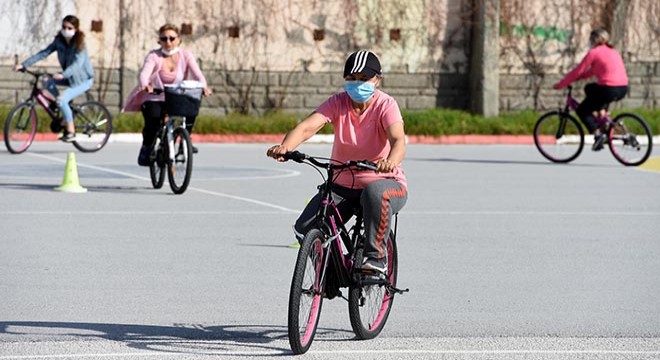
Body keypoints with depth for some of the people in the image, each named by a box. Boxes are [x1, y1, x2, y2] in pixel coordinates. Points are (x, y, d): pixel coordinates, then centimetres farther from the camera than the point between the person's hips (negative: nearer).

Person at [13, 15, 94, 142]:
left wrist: (62, 75, -53)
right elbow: (44, 53, -9)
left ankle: (71, 132, -16)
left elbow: (77, 63, -36)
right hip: (69, 77, 7)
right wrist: (24, 65, -19)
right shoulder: (59, 41, -5)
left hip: (83, 80, -7)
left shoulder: (79, 44, -22)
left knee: (62, 99, -27)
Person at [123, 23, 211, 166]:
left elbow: (197, 74, -16)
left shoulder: (185, 55, -2)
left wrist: (203, 86, -39)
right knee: (153, 119, -33)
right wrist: (144, 85, -50)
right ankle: (147, 148, -5)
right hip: (154, 99, -2)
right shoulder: (154, 56, -8)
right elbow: (144, 73, -25)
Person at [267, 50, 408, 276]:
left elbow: (398, 140, -32)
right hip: (343, 186, 4)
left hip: (385, 182, -4)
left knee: (375, 192, -41)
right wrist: (285, 147, -44)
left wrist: (391, 161, -57)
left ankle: (376, 257, -22)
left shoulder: (385, 105, -14)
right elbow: (307, 127, -22)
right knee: (305, 229, -17)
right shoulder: (338, 103, -6)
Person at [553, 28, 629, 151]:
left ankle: (598, 135, -7)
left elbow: (577, 71, -1)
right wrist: (577, 78, 28)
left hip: (609, 89, -8)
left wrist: (560, 85, 9)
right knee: (590, 89, 33)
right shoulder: (612, 52, 22)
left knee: (582, 111, 10)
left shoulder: (593, 53, -3)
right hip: (623, 89, 8)